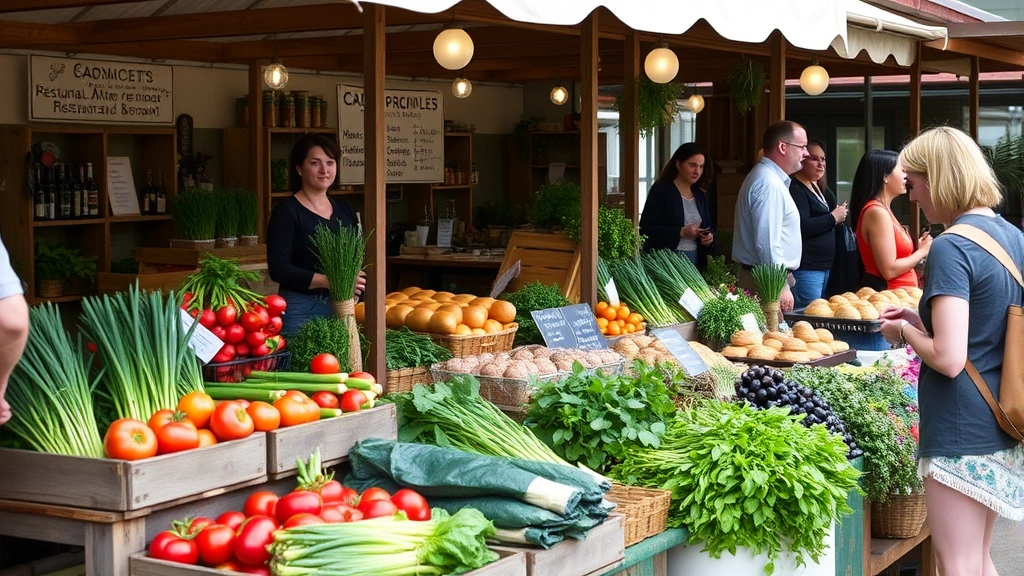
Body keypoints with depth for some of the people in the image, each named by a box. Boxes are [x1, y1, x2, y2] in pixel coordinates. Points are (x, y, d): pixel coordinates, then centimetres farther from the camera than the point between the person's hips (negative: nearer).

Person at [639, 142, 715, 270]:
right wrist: (681, 232, -21)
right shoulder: (661, 190, -6)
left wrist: (710, 237, -1)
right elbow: (646, 229, -14)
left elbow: (709, 226, 23)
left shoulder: (700, 195, 14)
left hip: (695, 260, 6)